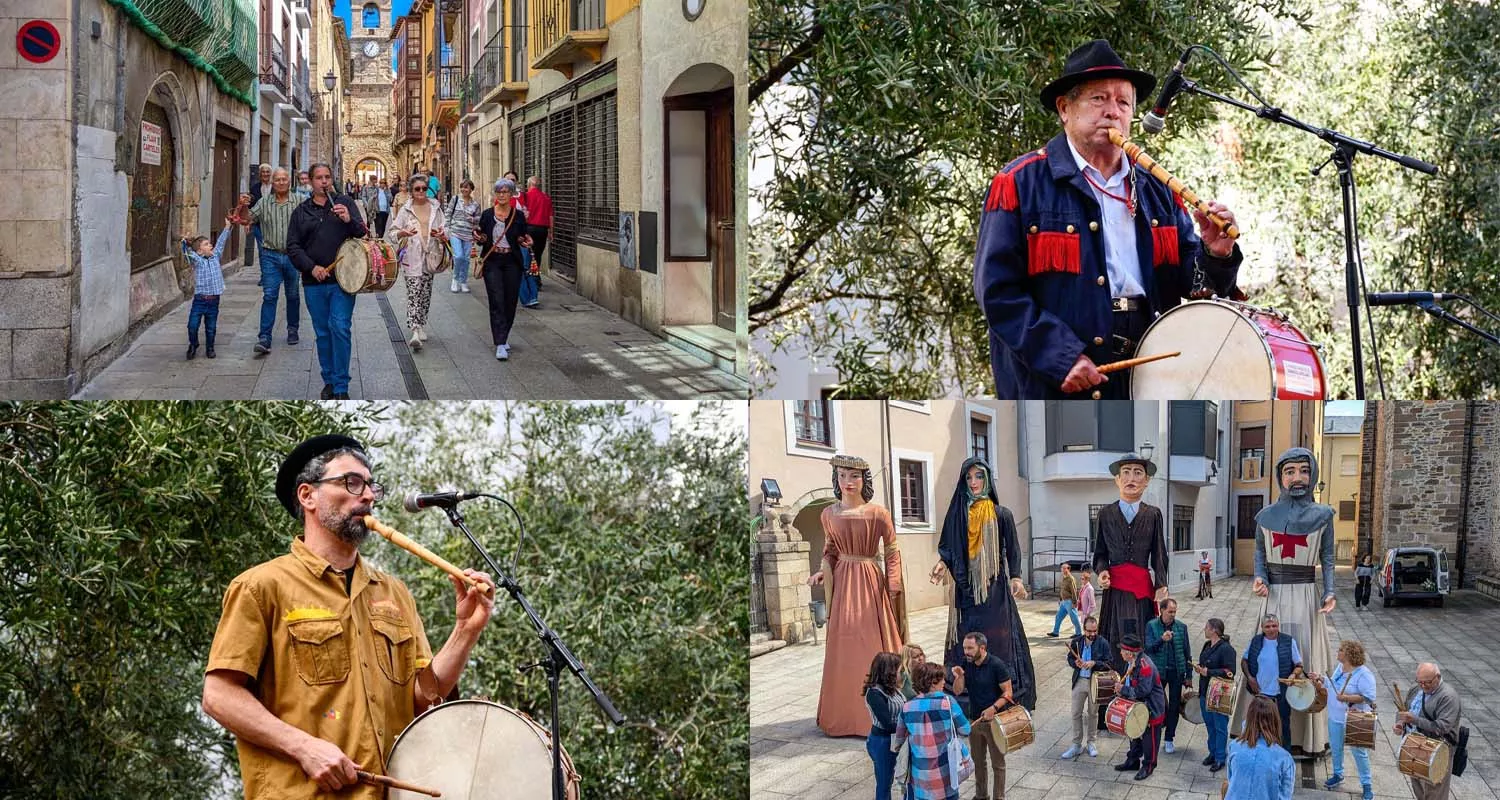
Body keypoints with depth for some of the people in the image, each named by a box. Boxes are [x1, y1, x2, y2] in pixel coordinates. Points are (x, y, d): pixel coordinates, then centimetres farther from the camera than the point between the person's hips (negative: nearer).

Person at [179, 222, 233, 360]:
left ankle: (210, 348, 27)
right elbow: (188, 252, -18)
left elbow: (220, 242, 16)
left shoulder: (215, 257, 10)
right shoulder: (196, 260, -2)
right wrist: (185, 243, -37)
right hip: (200, 298, -3)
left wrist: (227, 227, 19)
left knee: (211, 327, 10)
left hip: (213, 300, 3)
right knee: (192, 325, -5)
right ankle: (193, 346, 19)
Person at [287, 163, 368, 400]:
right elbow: (293, 247, 7)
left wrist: (349, 220, -22)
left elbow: (363, 233, -1)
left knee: (340, 329, -11)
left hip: (342, 280, -3)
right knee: (323, 333, 8)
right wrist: (311, 267, -9)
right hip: (314, 282, 3)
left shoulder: (344, 203, 5)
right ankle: (329, 381, 20)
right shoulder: (301, 212, 10)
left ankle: (341, 386, -6)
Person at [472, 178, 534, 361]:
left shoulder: (518, 215, 3)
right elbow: (481, 241, 8)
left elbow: (523, 240, 11)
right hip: (492, 262, -1)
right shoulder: (487, 214, 3)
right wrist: (479, 239, -14)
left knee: (510, 302, 6)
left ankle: (502, 338, 27)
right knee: (497, 302, -10)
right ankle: (500, 345, -14)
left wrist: (526, 242, -11)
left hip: (512, 262, 1)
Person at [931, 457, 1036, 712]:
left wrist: (1015, 577, -13)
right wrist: (942, 563, -11)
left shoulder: (1002, 515, 2)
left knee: (998, 641, -5)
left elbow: (1013, 551, 2)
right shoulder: (957, 514, 8)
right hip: (967, 589, 2)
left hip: (995, 589, -2)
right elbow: (947, 549, 10)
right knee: (966, 641, -1)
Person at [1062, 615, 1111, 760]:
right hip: (1079, 681, 2)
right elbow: (1070, 658, 10)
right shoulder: (1076, 642, -1)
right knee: (1076, 714, 5)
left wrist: (1094, 663, -24)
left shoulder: (1103, 643, -9)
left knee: (1092, 714, 12)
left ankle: (1090, 742, 27)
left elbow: (1109, 663, -10)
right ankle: (1077, 744, 14)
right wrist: (1075, 663, -12)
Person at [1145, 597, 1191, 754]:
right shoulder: (1151, 626, -2)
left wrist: (1188, 676, 5)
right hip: (1158, 671, -2)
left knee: (1174, 706, 6)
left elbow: (1187, 652, 6)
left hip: (1177, 672, 2)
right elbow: (1148, 647, -9)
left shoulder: (1181, 627, 2)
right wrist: (1161, 639, -27)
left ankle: (1169, 739, 17)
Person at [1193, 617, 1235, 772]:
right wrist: (1199, 668, 4)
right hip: (1205, 692, 9)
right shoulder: (1207, 645, 11)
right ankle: (1213, 753, 28)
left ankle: (1220, 758, 6)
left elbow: (1229, 672, -22)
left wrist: (1208, 672, -21)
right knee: (1209, 724, 17)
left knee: (1220, 727, -1)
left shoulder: (1226, 649, -17)